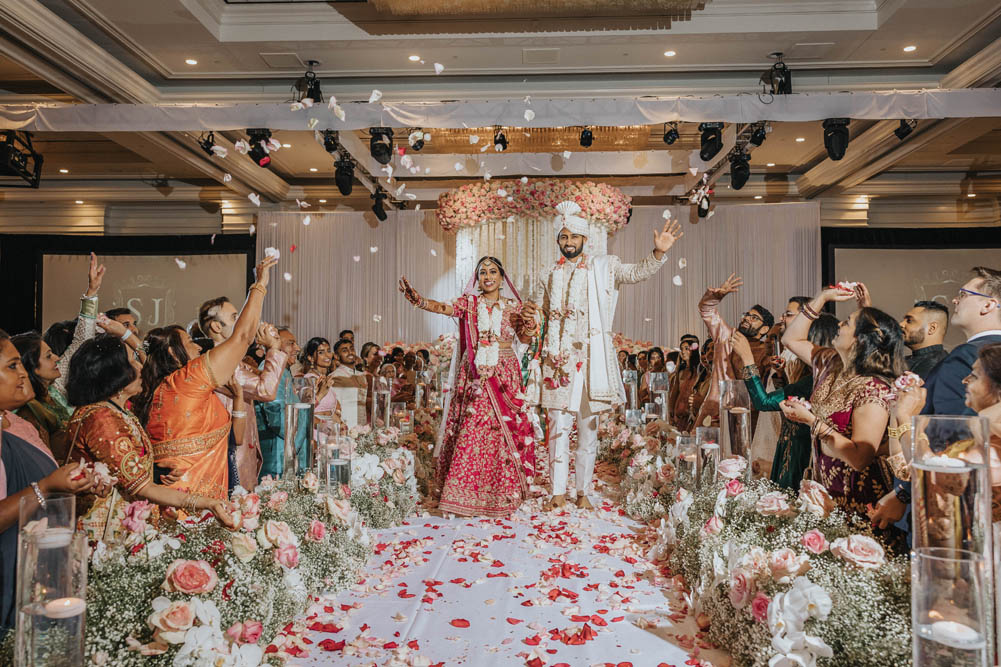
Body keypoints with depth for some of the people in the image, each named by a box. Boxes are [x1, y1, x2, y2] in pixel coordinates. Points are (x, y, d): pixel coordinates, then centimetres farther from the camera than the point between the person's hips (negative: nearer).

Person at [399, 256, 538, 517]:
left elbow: (525, 339, 3)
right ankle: (466, 492, 8)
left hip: (504, 376, 1)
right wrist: (416, 298, -26)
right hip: (474, 376, 0)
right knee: (470, 432, -2)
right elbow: (443, 308, -10)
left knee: (504, 430, -1)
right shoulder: (469, 302, 6)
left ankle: (502, 492, 12)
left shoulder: (514, 306, 9)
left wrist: (530, 322, -17)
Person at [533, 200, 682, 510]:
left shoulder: (603, 267, 8)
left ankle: (583, 491, 13)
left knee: (588, 426, 4)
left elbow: (637, 273, -4)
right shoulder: (549, 276, 15)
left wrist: (659, 253, -19)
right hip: (558, 357, 1)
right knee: (559, 424, -2)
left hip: (591, 356, -1)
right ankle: (558, 492, 6)